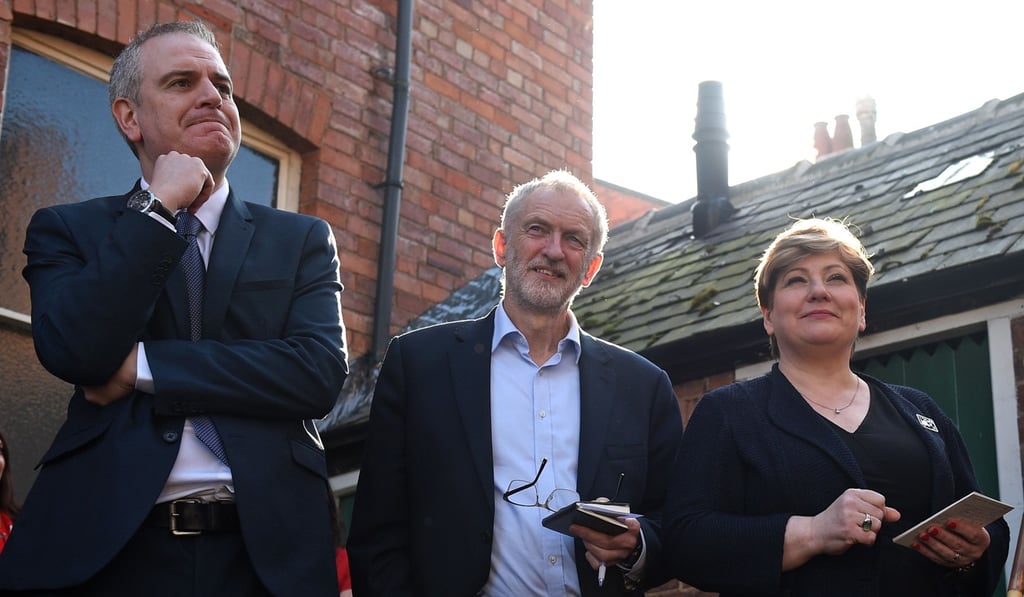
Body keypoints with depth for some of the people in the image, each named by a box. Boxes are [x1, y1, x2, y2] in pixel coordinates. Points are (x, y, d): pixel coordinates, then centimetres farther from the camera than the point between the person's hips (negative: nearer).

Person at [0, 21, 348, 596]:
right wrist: (158, 207, -8)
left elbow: (321, 371, -8)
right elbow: (73, 351, -10)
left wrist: (141, 366, -10)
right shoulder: (67, 229, 7)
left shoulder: (301, 239, 8)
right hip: (105, 549, -1)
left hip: (264, 549, 1)